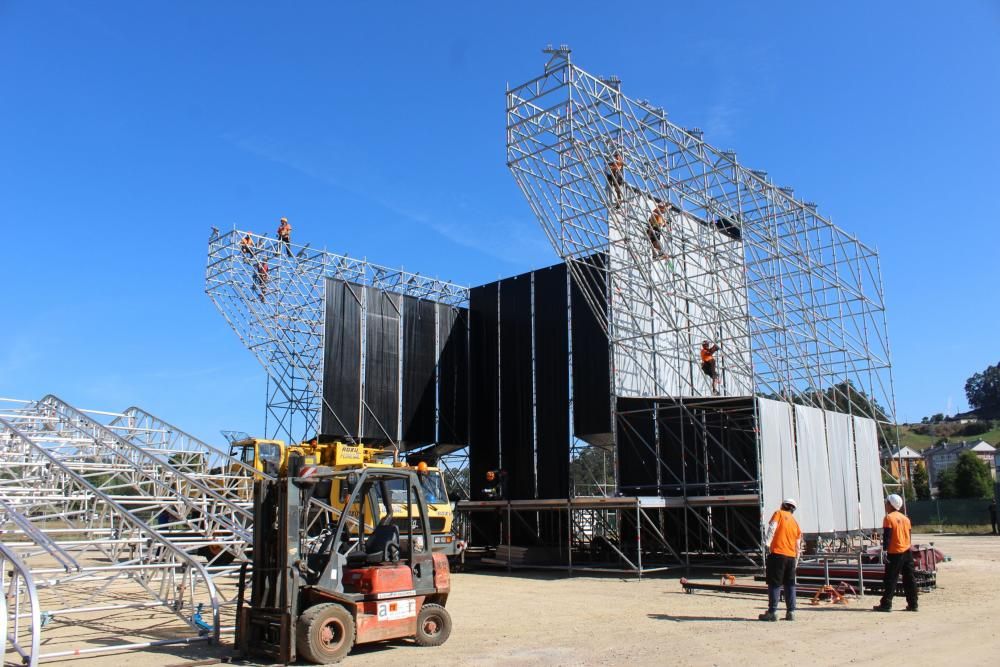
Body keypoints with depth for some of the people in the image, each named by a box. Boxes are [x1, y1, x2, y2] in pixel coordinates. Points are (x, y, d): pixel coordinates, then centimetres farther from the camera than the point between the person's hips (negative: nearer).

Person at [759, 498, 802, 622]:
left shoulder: (779, 514, 5)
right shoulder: (796, 523, 21)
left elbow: (772, 528, -13)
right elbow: (798, 545, 22)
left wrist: (767, 543, -19)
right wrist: (796, 560, 26)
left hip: (777, 554, -6)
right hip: (791, 556, 6)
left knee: (774, 584, -3)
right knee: (790, 584, 13)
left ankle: (772, 612, -3)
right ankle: (791, 612, 12)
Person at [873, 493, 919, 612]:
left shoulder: (889, 518, -10)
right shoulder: (905, 518, 12)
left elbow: (887, 536, -16)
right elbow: (908, 535, 17)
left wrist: (885, 550, -15)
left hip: (895, 553, -7)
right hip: (907, 552, 7)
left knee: (890, 579, -3)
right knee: (910, 579, 10)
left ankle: (886, 604, -3)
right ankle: (913, 604, 12)